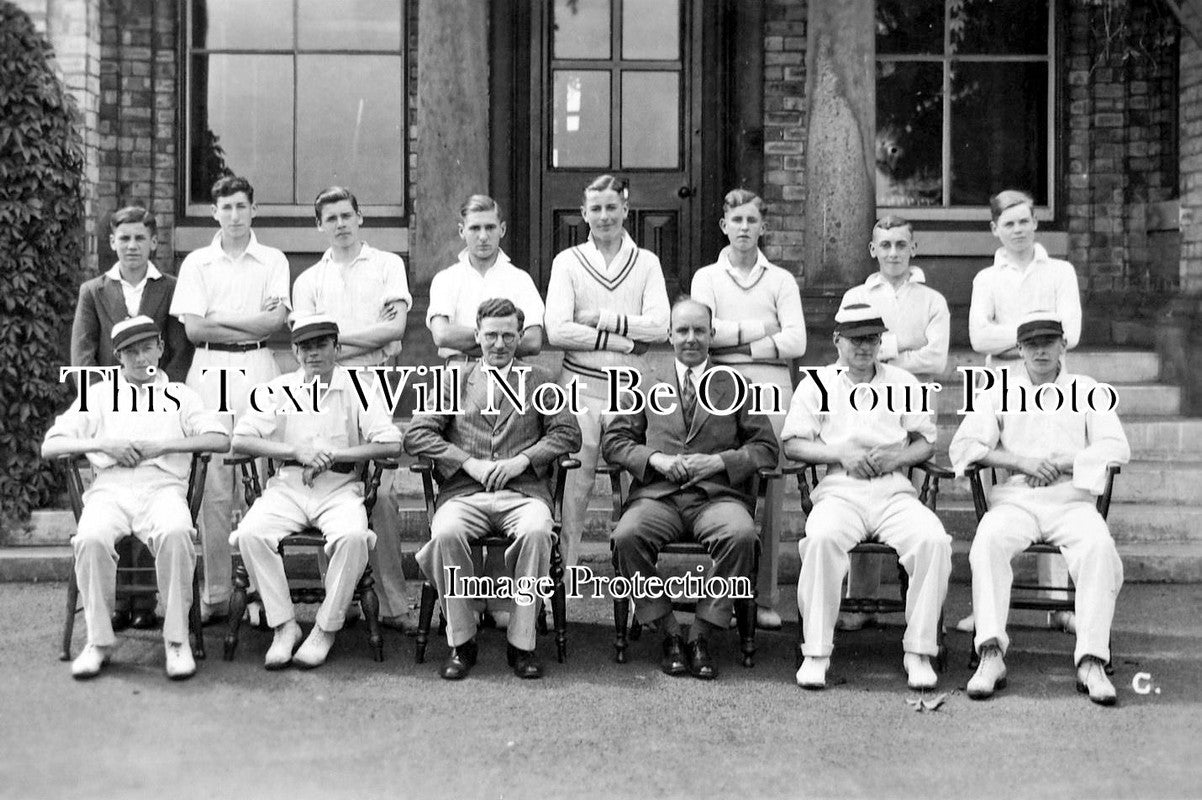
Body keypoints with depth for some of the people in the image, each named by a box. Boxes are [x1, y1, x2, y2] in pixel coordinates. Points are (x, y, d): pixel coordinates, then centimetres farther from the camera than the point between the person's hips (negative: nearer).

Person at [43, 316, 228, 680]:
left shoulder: (179, 394, 20)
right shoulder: (98, 394, 22)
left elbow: (220, 439, 4)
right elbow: (49, 446, 13)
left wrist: (163, 445, -7)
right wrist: (103, 444, -2)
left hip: (163, 484, -1)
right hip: (110, 488, 1)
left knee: (176, 533, -36)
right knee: (90, 538, -33)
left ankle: (177, 639, -25)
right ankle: (98, 640, -17)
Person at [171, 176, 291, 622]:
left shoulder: (273, 261, 10)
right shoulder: (196, 263, 12)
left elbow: (276, 321, -3)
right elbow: (193, 329, 1)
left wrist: (219, 317, -4)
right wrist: (252, 326, -3)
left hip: (257, 369, -1)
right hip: (208, 369, 1)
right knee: (212, 484, -3)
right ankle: (215, 593, 2)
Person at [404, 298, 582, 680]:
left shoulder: (539, 380, 19)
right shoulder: (454, 380, 19)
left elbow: (569, 434, 9)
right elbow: (416, 435, 7)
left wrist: (523, 459, -6)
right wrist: (468, 463, -6)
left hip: (523, 492, 0)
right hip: (463, 492, 1)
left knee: (536, 532, -35)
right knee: (445, 534, -33)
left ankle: (522, 643, -21)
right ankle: (461, 642, -16)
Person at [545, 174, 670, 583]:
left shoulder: (646, 262, 9)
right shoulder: (568, 262, 6)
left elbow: (659, 326, -4)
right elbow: (556, 331, -7)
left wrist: (601, 319, -9)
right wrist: (625, 342, -10)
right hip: (580, 385, -1)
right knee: (574, 487, -2)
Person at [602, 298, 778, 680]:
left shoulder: (736, 386, 18)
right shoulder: (648, 385, 21)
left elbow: (767, 448, 10)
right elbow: (612, 441, 14)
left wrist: (720, 461, -7)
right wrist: (654, 458, -5)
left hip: (717, 494, -1)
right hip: (657, 494, 1)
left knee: (742, 535, -34)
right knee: (626, 536, -31)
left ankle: (701, 636, -19)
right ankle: (669, 635, -15)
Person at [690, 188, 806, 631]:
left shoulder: (781, 280, 14)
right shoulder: (706, 277, 15)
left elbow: (796, 342, 0)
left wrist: (735, 339, -3)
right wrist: (764, 328, -3)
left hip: (771, 385, 0)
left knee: (769, 491, -6)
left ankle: (765, 597, -1)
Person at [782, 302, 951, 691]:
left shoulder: (904, 382, 19)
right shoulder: (817, 383, 13)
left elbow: (926, 442, 16)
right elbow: (792, 443, 6)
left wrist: (897, 457, -5)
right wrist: (840, 454, -8)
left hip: (894, 490, 2)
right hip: (839, 489, -2)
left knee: (934, 540, -28)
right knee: (821, 538, -35)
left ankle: (919, 651, -18)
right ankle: (816, 652, -26)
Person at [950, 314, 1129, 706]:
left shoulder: (1088, 391, 18)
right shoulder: (998, 392, 17)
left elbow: (1117, 448, 5)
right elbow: (962, 447, 5)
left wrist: (1062, 461, -9)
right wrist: (1020, 461, -8)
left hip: (1072, 500, 0)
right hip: (1015, 499, 0)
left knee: (1099, 546, -32)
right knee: (988, 541, -32)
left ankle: (1091, 661, -33)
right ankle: (990, 656, -37)